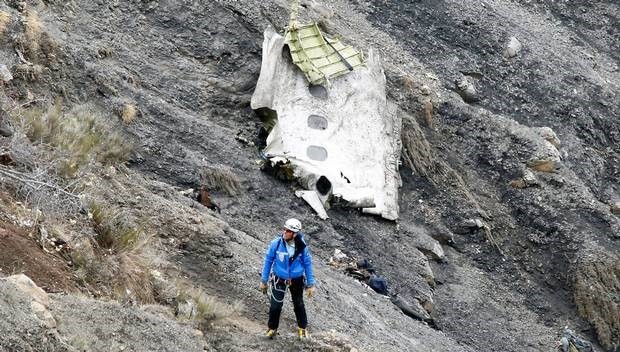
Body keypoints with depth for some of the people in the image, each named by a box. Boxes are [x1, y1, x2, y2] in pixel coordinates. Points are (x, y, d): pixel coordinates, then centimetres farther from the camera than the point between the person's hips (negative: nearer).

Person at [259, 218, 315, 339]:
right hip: (279, 279, -1)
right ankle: (272, 328, 21)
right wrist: (264, 281, -2)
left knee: (299, 304, 16)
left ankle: (302, 328, 38)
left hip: (297, 280, 1)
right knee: (275, 305, -3)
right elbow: (268, 261, -7)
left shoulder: (302, 246, -17)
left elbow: (307, 264, -5)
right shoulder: (276, 243, -19)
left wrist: (310, 284, -2)